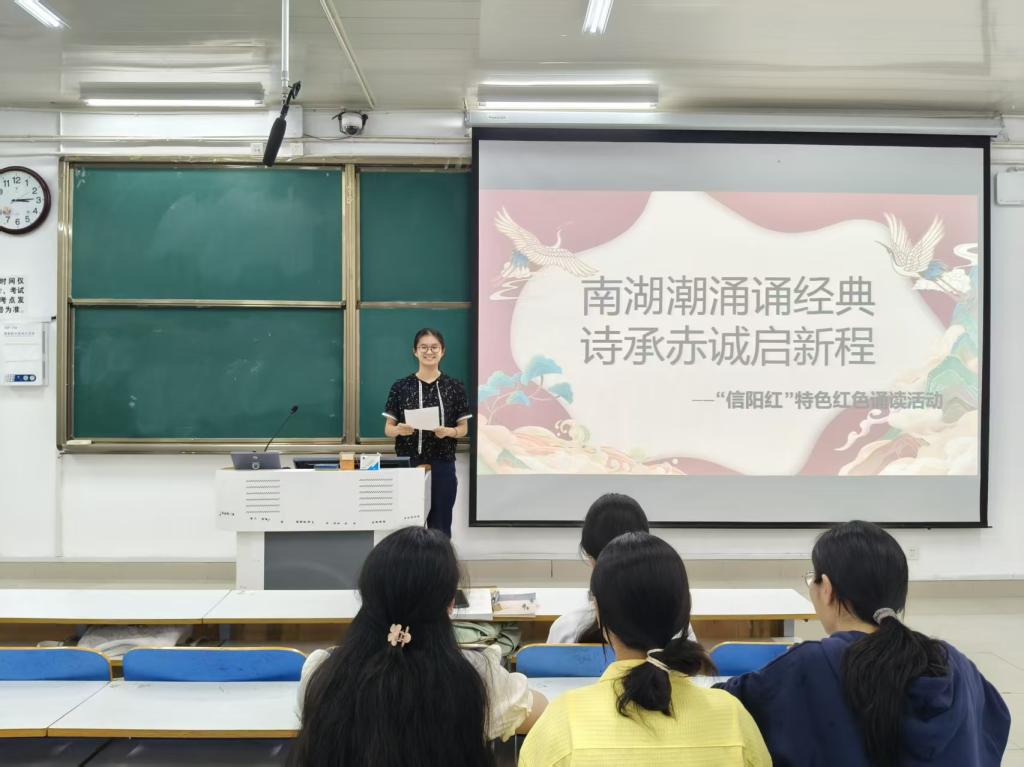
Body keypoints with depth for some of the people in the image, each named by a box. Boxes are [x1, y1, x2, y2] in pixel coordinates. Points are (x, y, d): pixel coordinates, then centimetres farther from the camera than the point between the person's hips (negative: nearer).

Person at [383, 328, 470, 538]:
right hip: (408, 465, 0)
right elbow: (388, 428, 4)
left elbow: (463, 428, 6)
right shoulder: (401, 387, 1)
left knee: (440, 526, 5)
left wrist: (448, 432, -15)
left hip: (442, 465, 0)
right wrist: (400, 430, -18)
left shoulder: (454, 387, 2)